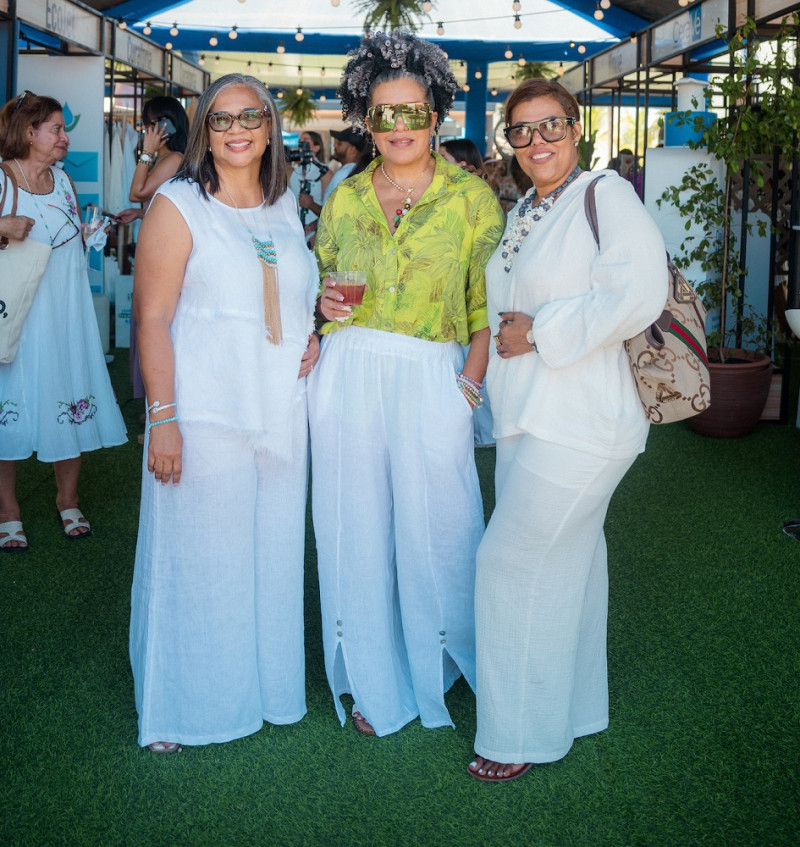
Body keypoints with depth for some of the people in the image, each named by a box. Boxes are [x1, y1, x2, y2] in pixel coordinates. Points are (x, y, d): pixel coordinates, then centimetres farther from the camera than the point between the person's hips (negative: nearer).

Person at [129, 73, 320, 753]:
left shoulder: (285, 205, 12)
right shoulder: (178, 206, -5)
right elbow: (152, 318, -10)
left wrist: (315, 338, 4)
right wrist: (162, 417, -17)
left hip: (282, 411, 5)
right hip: (206, 414, -5)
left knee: (273, 553, 13)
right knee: (198, 556, 2)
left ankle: (267, 688, 32)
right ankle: (179, 706, 20)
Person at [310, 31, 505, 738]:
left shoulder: (471, 196, 3)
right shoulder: (344, 198, 11)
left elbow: (489, 302, 1)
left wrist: (473, 377, -11)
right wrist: (325, 304, -2)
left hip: (433, 380, -2)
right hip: (348, 375, 3)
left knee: (434, 533, 3)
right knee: (359, 531, 7)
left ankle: (438, 669, 29)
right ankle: (377, 686, 25)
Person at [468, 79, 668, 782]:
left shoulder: (607, 195, -11)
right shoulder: (521, 215, 16)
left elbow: (638, 297, -24)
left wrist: (540, 333, -17)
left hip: (578, 425, -8)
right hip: (527, 420, 8)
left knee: (511, 558, -6)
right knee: (565, 564, 17)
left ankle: (521, 734, 8)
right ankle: (574, 708, 32)